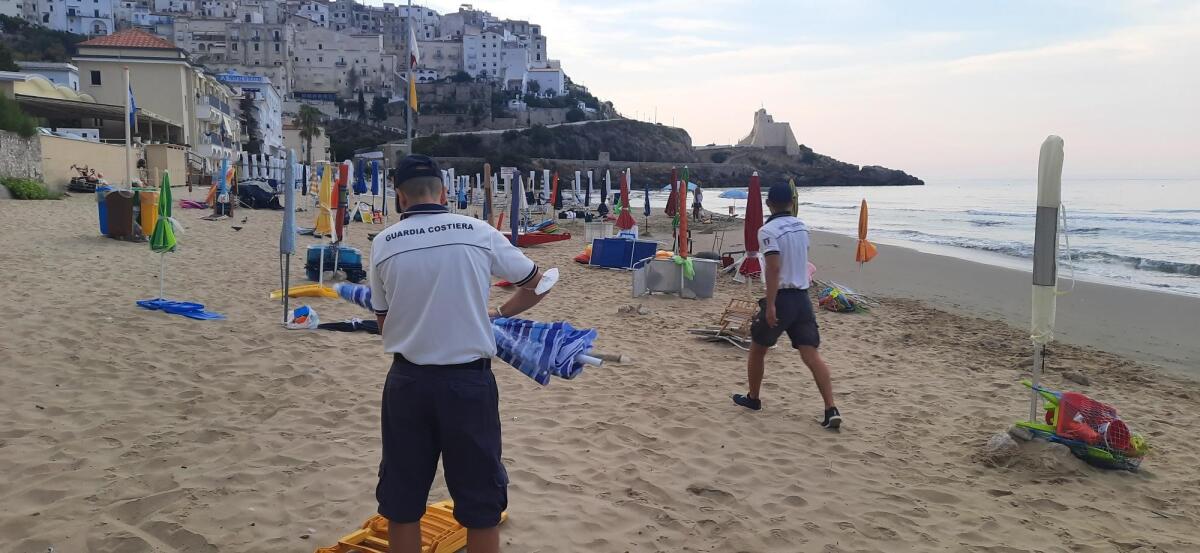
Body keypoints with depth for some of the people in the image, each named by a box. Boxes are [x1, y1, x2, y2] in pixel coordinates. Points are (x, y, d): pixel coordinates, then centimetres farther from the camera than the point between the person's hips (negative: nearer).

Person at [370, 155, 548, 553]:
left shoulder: (383, 244, 0)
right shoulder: (478, 233, -3)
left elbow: (384, 321, 8)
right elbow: (536, 285, 7)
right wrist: (501, 313, 23)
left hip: (407, 382, 2)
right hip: (469, 380, -1)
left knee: (402, 499, 16)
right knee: (480, 498, 11)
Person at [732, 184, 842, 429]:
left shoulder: (768, 230, -12)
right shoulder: (801, 226, 10)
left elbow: (774, 269, -21)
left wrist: (770, 305, -23)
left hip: (781, 298, -5)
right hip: (802, 297, 6)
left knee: (757, 349, 16)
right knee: (812, 355, 0)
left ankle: (752, 398, 30)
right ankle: (831, 410, -11)